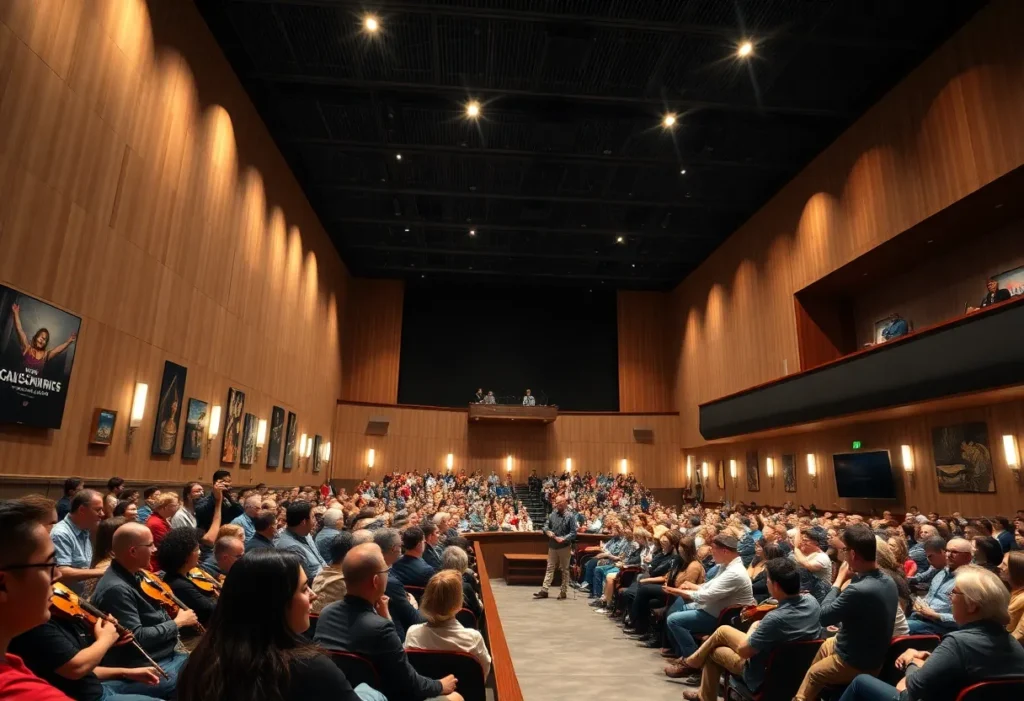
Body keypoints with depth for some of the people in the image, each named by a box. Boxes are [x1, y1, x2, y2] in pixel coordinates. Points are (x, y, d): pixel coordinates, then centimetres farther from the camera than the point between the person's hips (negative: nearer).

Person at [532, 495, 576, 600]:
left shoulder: (570, 516, -10)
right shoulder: (553, 514, 4)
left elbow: (573, 532, -11)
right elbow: (546, 525, 10)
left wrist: (564, 539, -23)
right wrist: (548, 531, -11)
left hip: (564, 546, -4)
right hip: (552, 546, 4)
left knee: (564, 569, 9)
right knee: (550, 568, 8)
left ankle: (563, 591, 18)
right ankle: (544, 590, 10)